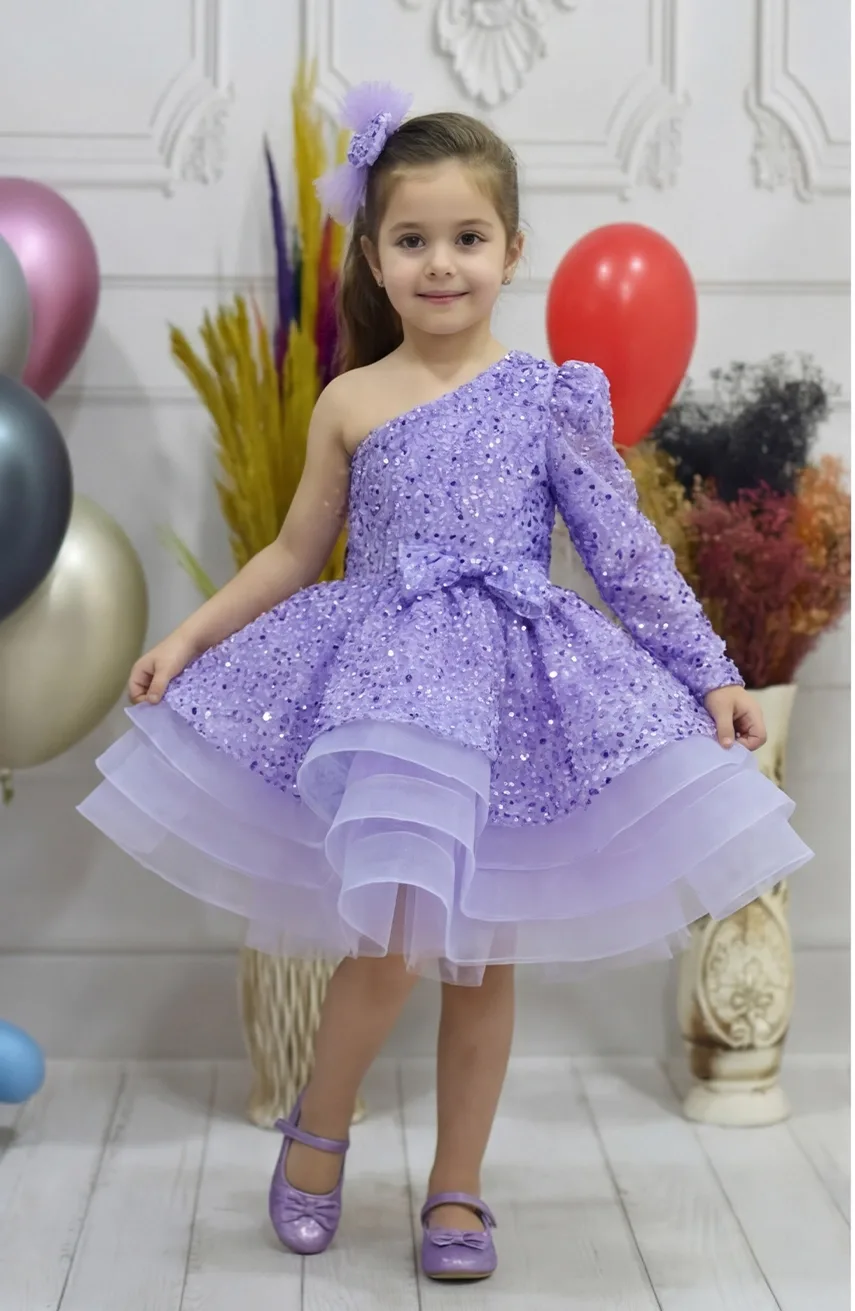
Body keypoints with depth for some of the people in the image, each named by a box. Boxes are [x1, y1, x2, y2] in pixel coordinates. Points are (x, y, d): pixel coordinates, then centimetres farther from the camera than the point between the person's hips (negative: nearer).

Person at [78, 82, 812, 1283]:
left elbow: (627, 551, 1)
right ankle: (318, 1132, 20)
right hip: (384, 689, 0)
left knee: (484, 957, 8)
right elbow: (295, 554, 12)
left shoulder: (548, 398, -1)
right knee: (390, 943, -9)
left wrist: (709, 674, -2)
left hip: (511, 691, 1)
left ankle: (458, 1191, 24)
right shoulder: (350, 404, 3)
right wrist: (188, 640, 8)